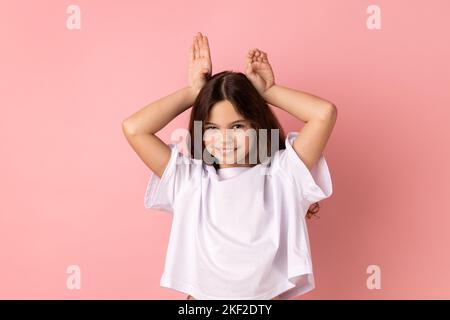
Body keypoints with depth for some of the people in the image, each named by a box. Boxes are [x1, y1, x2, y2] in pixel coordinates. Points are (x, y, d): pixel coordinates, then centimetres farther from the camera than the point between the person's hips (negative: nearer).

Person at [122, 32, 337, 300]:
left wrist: (267, 91, -4)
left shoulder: (280, 174, -5)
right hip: (199, 293, 2)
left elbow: (325, 113, -14)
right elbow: (134, 128, -9)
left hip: (271, 293, -1)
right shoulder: (188, 179, -2)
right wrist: (193, 92, -4)